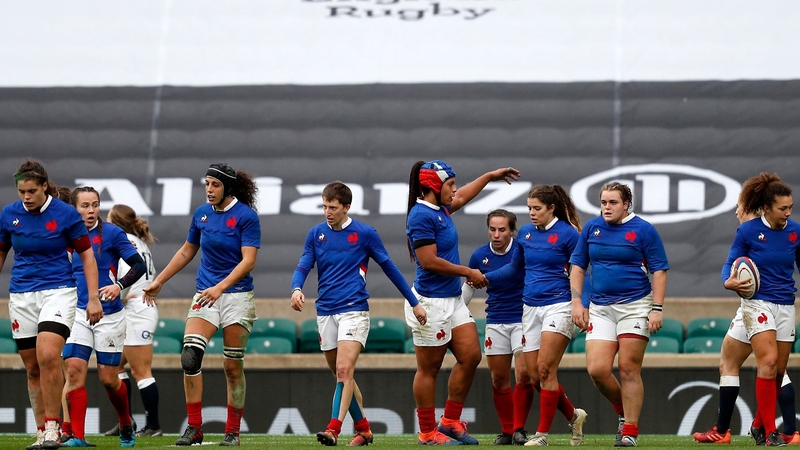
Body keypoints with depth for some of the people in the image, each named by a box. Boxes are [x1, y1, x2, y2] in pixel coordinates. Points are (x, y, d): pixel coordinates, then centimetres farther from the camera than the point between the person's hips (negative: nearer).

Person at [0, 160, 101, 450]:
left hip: (58, 291, -4)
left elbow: (86, 254, 1)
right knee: (32, 368, 4)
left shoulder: (66, 214, -7)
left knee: (48, 357, -23)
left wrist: (93, 298, -2)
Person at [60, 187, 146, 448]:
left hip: (109, 314, -3)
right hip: (77, 313, 3)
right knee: (74, 369, -13)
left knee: (108, 378, 2)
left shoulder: (111, 233, -5)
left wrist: (119, 285, -24)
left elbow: (139, 265, -9)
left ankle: (126, 426, 27)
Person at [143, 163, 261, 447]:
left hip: (237, 296, -4)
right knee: (190, 356, -14)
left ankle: (233, 432, 13)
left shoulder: (246, 216, -9)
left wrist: (220, 287, -26)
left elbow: (248, 260, -16)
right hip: (205, 295, 4)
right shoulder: (202, 214, 6)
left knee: (233, 366, 1)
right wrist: (159, 281, 21)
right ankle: (194, 428, -9)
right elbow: (187, 251, 20)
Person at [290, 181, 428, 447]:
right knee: (341, 375, 10)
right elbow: (303, 267, 2)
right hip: (325, 313, 5)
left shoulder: (365, 234, -2)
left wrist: (414, 303, 8)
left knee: (344, 370, -19)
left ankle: (334, 430, -24)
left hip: (354, 310, -5)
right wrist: (296, 288, -23)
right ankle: (363, 429, 23)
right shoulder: (316, 234, 7)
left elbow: (389, 268, 5)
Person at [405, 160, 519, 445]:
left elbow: (461, 197, 35)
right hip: (431, 302, -9)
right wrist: (468, 272, -11)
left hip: (453, 300, 9)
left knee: (471, 356, 5)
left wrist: (490, 176, 44)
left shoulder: (440, 209, 12)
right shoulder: (421, 216, -16)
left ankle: (450, 421, 15)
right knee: (429, 369, -1)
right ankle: (427, 433, 8)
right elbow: (429, 261, -21)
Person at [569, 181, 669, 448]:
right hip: (600, 308, 4)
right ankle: (623, 411, 18)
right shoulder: (591, 228, 8)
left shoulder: (643, 230, -3)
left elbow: (659, 270, -3)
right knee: (597, 369, -8)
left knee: (629, 369, -5)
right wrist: (577, 302, 5)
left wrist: (657, 308, -10)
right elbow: (578, 266, 14)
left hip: (635, 306, -4)